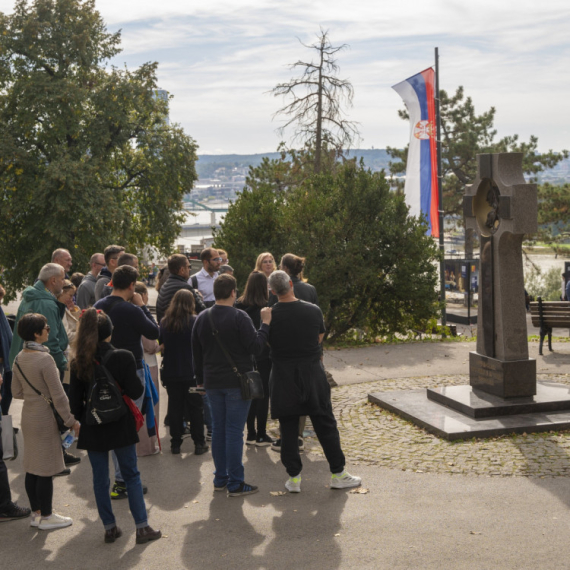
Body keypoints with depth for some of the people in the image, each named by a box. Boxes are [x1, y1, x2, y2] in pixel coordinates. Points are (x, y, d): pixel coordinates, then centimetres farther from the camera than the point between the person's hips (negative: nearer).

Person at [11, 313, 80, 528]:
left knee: (32, 467, 14)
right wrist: (71, 421, -11)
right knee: (46, 470, 2)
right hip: (45, 418, -8)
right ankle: (46, 517, 11)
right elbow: (58, 396, -18)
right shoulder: (44, 359, -20)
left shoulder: (19, 358, 3)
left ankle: (36, 513, 25)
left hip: (28, 417, 8)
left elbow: (17, 392, 11)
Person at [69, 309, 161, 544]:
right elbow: (135, 392, -11)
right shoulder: (123, 358, -14)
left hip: (93, 428, 2)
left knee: (100, 479, 12)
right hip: (120, 425, -2)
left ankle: (109, 527, 18)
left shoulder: (78, 364, -4)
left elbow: (75, 401, 0)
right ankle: (142, 527, 11)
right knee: (131, 475, 9)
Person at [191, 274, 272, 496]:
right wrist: (265, 324, -5)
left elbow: (196, 352, 13)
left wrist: (200, 379, 21)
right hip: (237, 382, -6)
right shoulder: (239, 317, -14)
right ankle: (235, 483, 1)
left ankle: (220, 478, 20)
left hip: (212, 383, 6)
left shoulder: (202, 318, 6)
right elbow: (256, 347, -15)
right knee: (234, 431, -2)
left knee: (218, 429, 14)